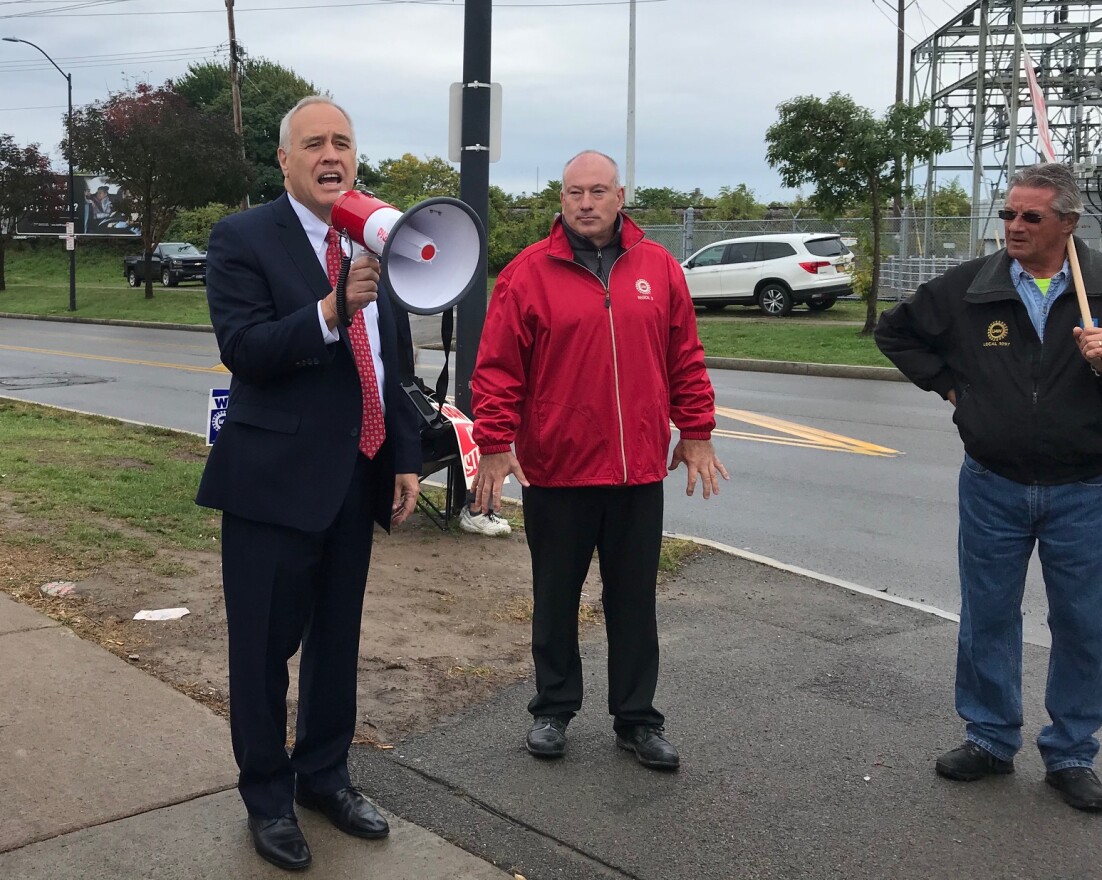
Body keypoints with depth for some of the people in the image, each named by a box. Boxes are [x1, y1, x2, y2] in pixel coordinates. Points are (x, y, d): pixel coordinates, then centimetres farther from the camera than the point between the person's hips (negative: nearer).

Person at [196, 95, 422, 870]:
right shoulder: (243, 239, -8)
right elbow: (243, 350, -20)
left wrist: (407, 458, 8)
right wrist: (331, 309, -32)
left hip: (358, 478, 6)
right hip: (275, 479, -5)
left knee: (338, 638, 17)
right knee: (265, 645, 6)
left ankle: (325, 775, 34)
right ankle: (267, 797, 24)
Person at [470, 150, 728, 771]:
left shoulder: (659, 268, 5)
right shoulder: (528, 274, -4)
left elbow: (686, 359, 9)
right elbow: (498, 370, -5)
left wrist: (696, 433, 8)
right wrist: (495, 446, -9)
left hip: (639, 469, 2)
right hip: (555, 470, -2)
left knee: (635, 602, 11)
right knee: (556, 600, 12)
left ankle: (637, 719, 24)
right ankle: (554, 710, 29)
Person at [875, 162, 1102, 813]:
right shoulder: (969, 288, -1)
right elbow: (895, 330, 12)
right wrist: (945, 382, 3)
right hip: (993, 488, 1)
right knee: (988, 618, 11)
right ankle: (991, 740, 27)